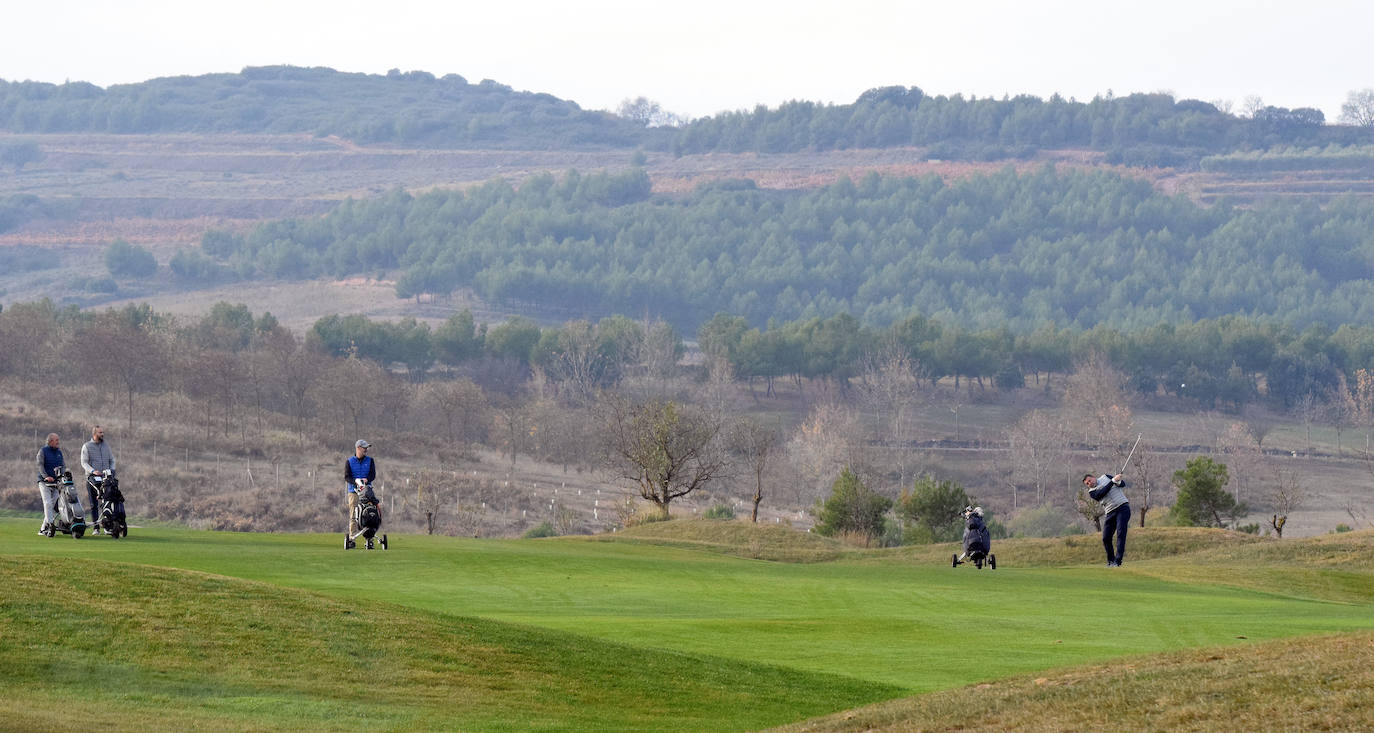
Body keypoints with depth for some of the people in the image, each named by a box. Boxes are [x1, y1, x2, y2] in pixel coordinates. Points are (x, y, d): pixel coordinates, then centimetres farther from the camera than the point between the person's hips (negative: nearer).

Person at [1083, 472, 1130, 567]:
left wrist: (1118, 482, -9)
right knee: (1106, 538, -3)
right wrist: (1113, 481, -18)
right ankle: (1111, 560, 15)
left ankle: (1117, 561, -17)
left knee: (1120, 533, -15)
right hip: (1110, 512, 2)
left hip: (1123, 507, -2)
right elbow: (1102, 493, -14)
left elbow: (1123, 483, 14)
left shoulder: (1105, 477, 11)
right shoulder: (1092, 492, 6)